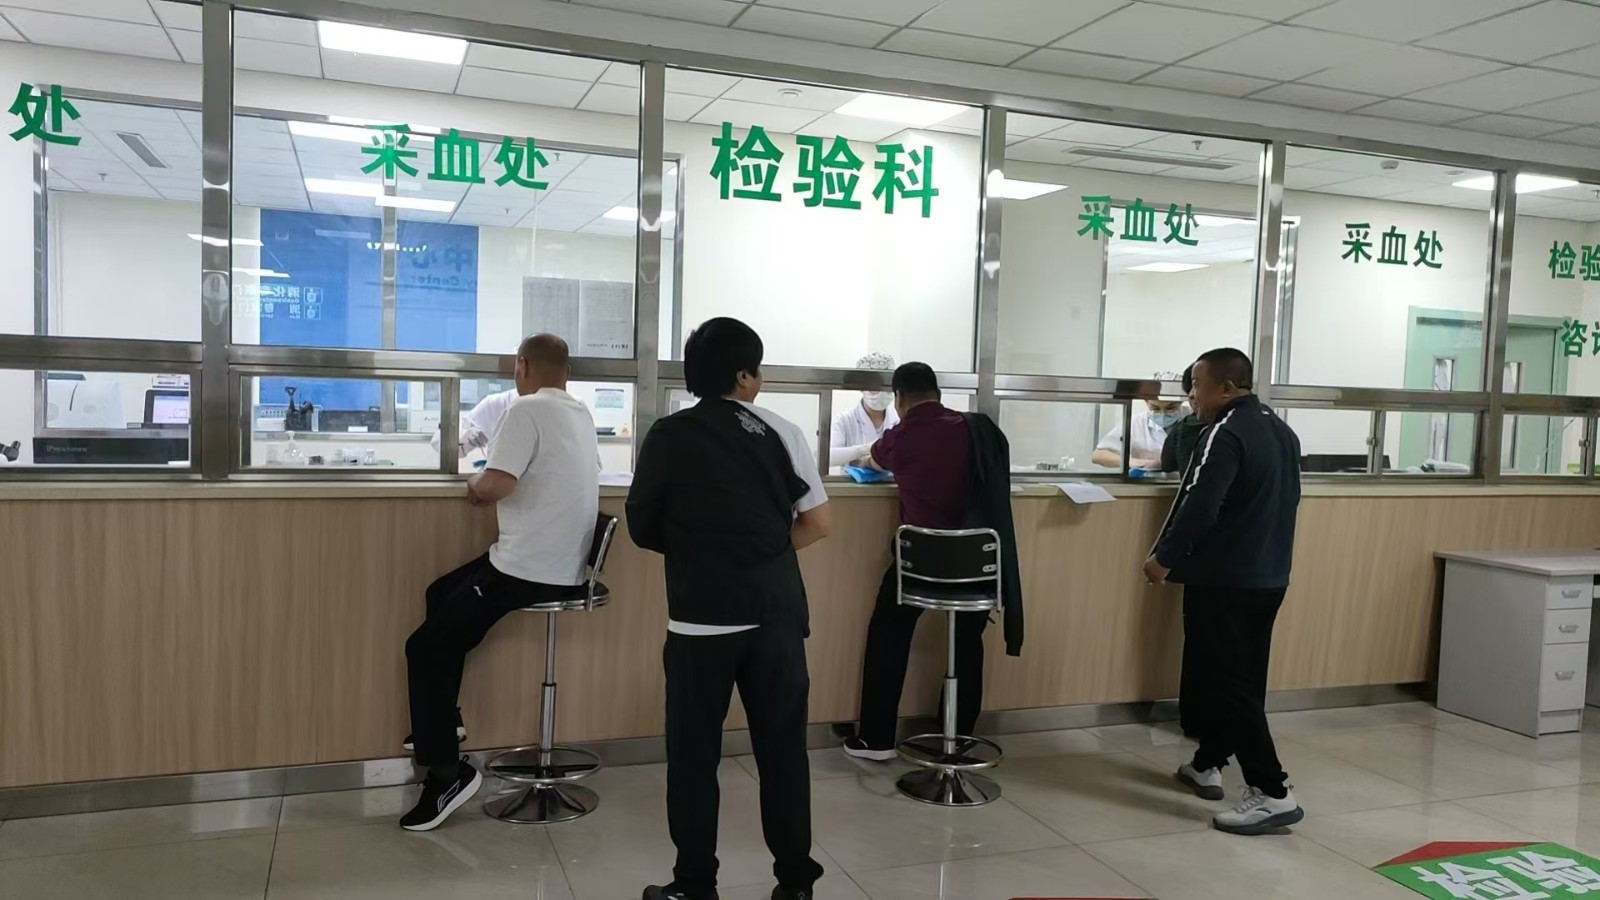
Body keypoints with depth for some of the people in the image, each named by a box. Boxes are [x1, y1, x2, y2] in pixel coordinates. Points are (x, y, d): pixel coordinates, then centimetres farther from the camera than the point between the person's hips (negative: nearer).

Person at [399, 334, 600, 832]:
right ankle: (445, 720, 32)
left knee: (425, 647, -1)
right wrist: (488, 486, 11)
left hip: (528, 568, -9)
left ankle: (446, 771, -1)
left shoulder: (528, 409, -14)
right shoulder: (580, 413, 13)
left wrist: (474, 485, -2)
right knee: (440, 594, 26)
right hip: (562, 564, 9)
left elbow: (497, 484, -23)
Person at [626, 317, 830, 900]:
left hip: (700, 618, -2)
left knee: (694, 754, 9)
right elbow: (817, 524, 4)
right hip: (776, 613, 2)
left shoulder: (667, 437, -2)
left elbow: (642, 528, 4)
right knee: (783, 748, 12)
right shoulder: (781, 432, 2)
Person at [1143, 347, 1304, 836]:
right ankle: (1207, 765, 31)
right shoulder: (1282, 430, 13)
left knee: (1231, 683, -6)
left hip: (1224, 581, -10)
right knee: (1239, 677, 17)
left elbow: (1199, 507, -24)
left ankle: (1273, 793, -8)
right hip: (1269, 577, 10)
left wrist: (1164, 558, -14)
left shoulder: (1226, 433, -18)